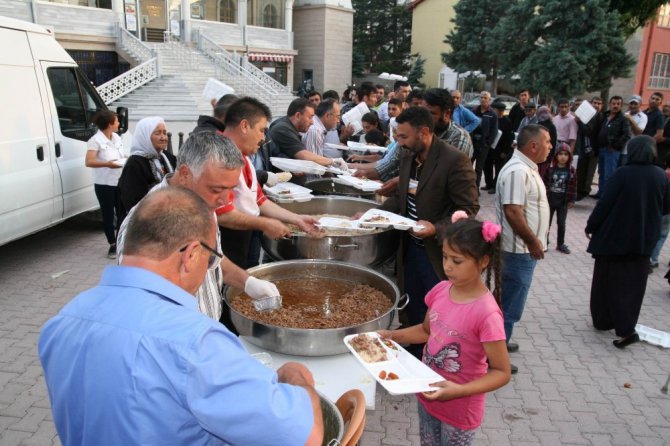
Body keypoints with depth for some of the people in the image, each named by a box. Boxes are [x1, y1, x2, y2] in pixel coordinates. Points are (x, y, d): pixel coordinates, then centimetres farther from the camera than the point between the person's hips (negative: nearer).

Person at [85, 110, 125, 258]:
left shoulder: (117, 138, 9)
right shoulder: (96, 140, -12)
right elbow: (89, 162, -20)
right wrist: (107, 164, -34)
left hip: (120, 182, 6)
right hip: (104, 184, -6)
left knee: (122, 213, 8)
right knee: (108, 214, 4)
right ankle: (112, 244, 15)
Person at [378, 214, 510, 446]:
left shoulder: (486, 313, -28)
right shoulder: (441, 290, -9)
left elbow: (502, 372, -20)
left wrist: (459, 390, -31)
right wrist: (392, 336, -5)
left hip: (459, 409, -6)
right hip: (428, 396, 6)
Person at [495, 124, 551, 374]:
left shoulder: (527, 168, 11)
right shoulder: (517, 171, -22)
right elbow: (512, 212, -28)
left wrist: (535, 239, 18)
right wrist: (533, 241, -19)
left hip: (524, 249, 10)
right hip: (520, 250, -10)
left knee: (508, 300, 21)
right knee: (510, 305, 1)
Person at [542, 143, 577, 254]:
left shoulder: (571, 170, -4)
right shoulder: (550, 168, -9)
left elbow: (573, 186, 1)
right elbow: (544, 183, -5)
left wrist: (571, 200, -1)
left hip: (563, 201, 1)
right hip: (549, 200, -1)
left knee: (561, 224, 11)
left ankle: (560, 244, 23)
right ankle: (544, 242, 22)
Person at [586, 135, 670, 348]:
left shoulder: (623, 173, -15)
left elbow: (604, 203, -14)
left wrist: (590, 226, -2)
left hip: (615, 236, -4)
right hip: (644, 239, 4)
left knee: (609, 280, 11)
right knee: (634, 283, 11)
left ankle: (603, 320, 21)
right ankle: (625, 328, 9)